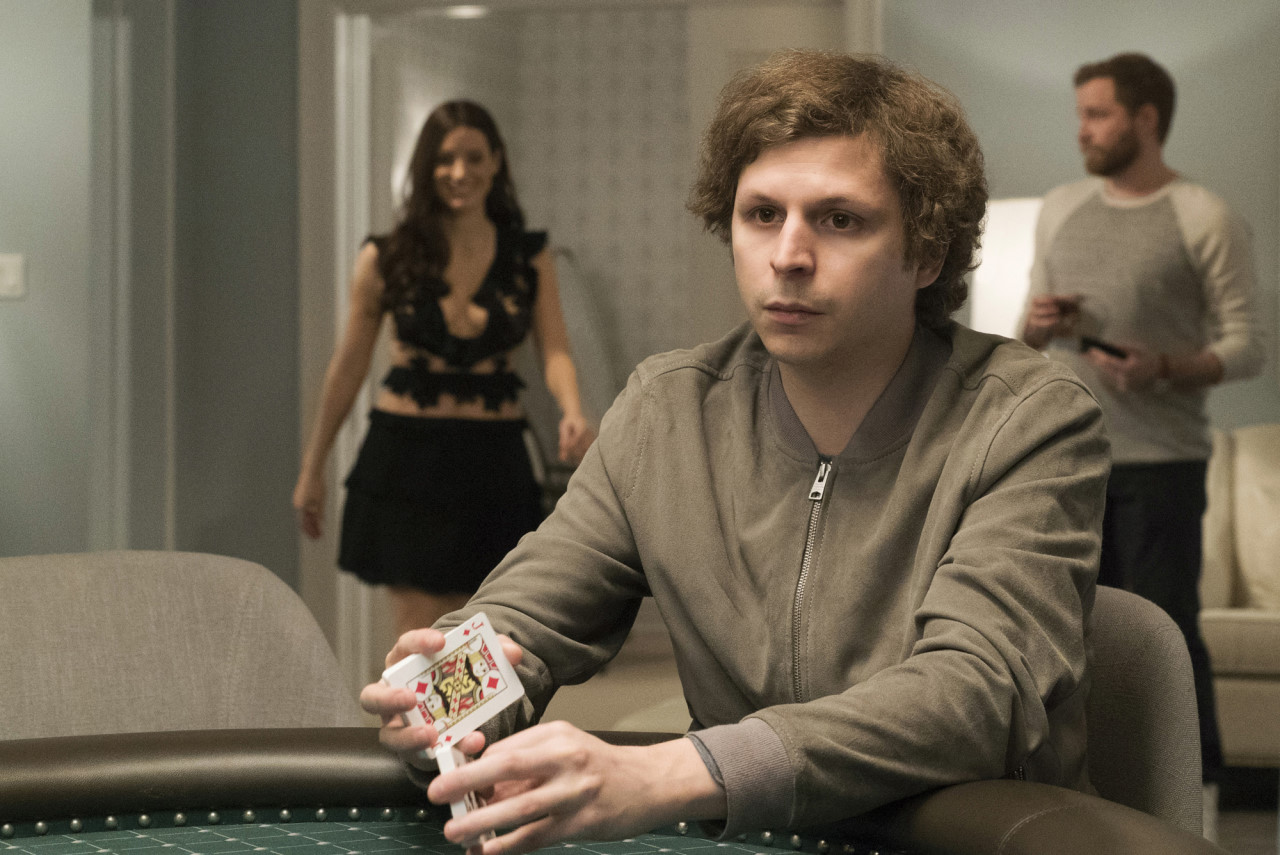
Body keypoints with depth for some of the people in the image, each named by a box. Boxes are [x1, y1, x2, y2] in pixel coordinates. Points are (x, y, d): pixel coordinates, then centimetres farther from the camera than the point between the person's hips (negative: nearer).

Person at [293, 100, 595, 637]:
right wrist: (312, 469, 11)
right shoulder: (387, 257, -1)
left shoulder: (530, 258, 3)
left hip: (495, 463, 2)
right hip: (406, 456, -2)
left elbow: (555, 351, -6)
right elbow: (349, 367, 6)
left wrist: (573, 413, -28)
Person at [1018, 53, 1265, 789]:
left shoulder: (1207, 221, -3)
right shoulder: (1061, 208, 13)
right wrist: (1036, 326, -4)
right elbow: (1030, 334, 20)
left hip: (1161, 461, -5)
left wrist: (1164, 368, -22)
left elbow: (1246, 348, -6)